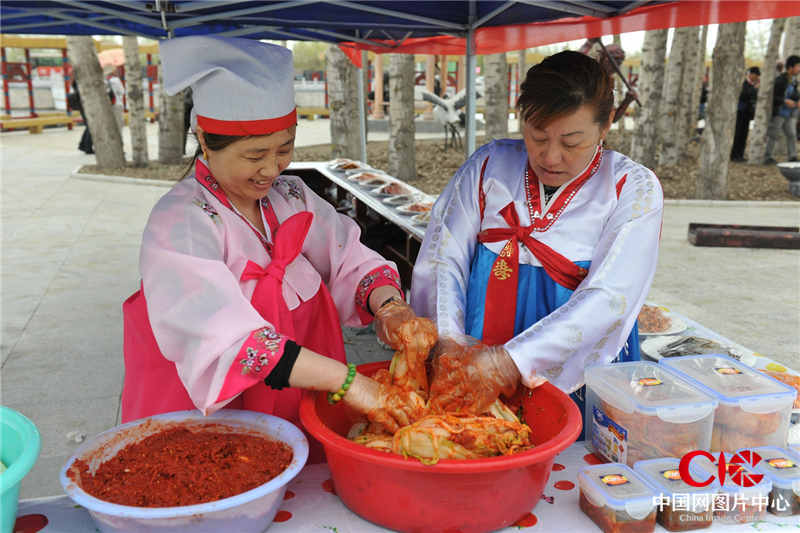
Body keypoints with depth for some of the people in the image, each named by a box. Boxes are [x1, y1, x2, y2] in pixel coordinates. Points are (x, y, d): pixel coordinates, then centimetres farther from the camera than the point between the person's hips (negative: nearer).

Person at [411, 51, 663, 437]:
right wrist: (448, 342, -17)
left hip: (576, 382, -1)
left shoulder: (633, 188, -4)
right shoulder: (490, 164, 4)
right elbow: (442, 257, -2)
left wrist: (512, 360, -25)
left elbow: (609, 299, -15)